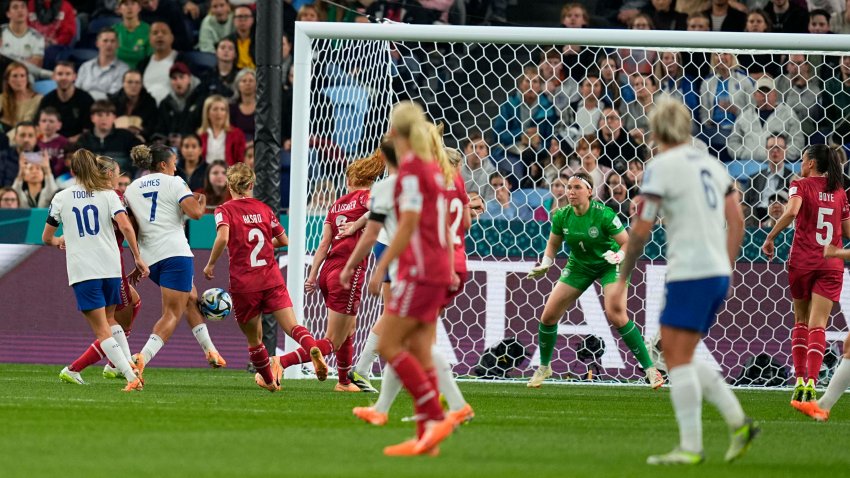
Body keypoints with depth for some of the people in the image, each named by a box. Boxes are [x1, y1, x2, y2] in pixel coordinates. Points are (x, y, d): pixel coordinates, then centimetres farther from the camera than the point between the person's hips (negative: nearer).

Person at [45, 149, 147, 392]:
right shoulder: (108, 195, 5)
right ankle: (130, 365, 17)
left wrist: (58, 242, 37)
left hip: (82, 270, -2)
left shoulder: (61, 198, 6)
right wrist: (138, 258, -1)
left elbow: (47, 237, 14)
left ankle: (131, 376, -17)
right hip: (111, 267, 2)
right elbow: (126, 227, -9)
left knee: (101, 330, -4)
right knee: (109, 319, 24)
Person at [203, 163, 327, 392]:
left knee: (254, 339, 15)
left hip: (243, 284, -2)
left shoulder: (225, 210, -1)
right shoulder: (264, 209, 11)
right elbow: (284, 240, 16)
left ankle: (269, 379, 26)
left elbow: (223, 237, -19)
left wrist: (211, 264, -7)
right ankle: (312, 347, -39)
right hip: (272, 279, 2)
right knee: (291, 326, -9)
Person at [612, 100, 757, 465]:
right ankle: (739, 423, 9)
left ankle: (690, 447, -7)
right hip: (718, 272, 8)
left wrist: (622, 280, -1)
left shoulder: (661, 167, -7)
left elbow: (641, 229, -9)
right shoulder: (710, 164, 14)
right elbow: (737, 221, 16)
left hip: (689, 273, -8)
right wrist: (727, 267, 24)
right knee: (679, 357, 15)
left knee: (678, 359, -4)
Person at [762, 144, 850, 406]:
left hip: (802, 261, -2)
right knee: (818, 324, -3)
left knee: (801, 320, 14)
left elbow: (792, 211, -23)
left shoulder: (801, 185, -3)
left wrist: (770, 237, -14)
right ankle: (811, 383, -19)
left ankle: (800, 382, 7)